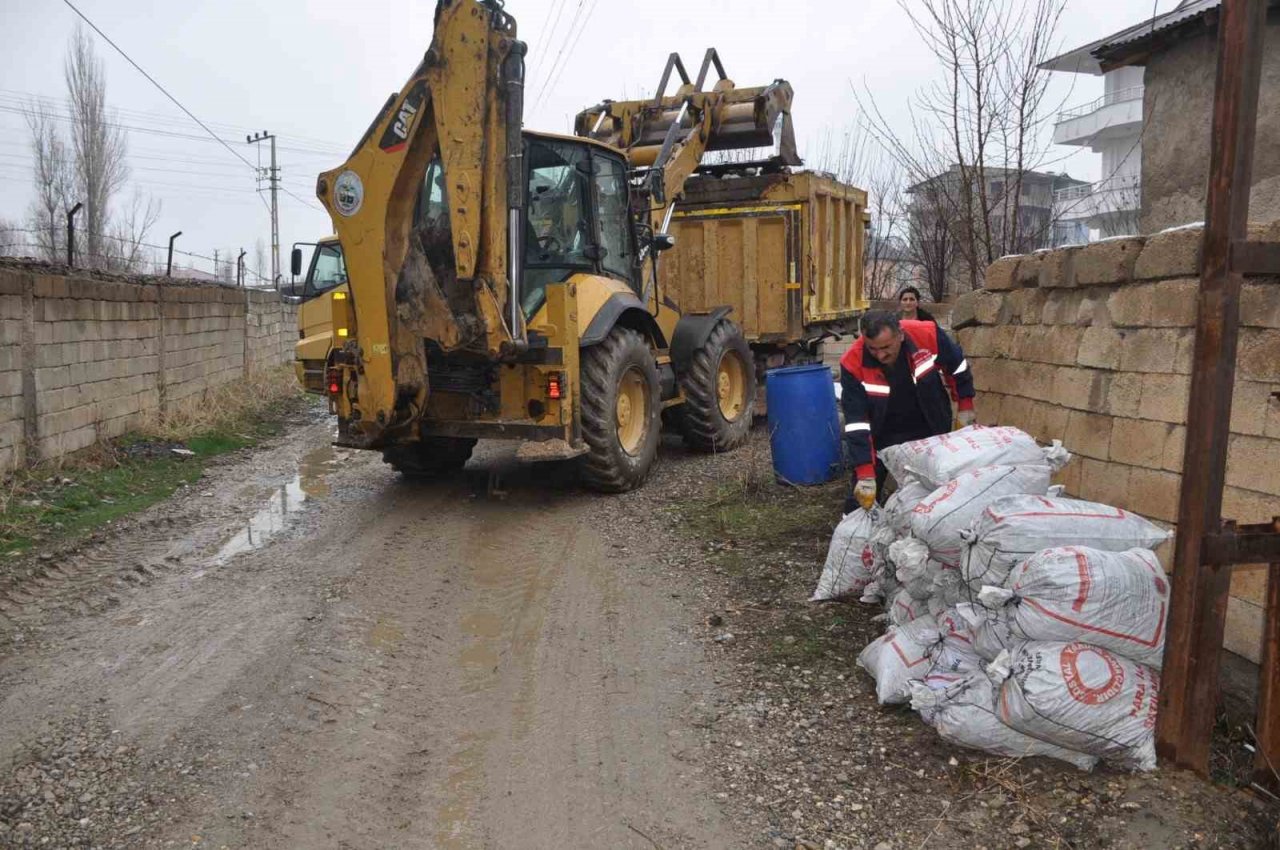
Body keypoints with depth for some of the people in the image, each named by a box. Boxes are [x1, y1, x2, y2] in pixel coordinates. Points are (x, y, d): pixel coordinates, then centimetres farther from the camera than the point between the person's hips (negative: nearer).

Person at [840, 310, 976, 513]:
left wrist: (965, 407, 1)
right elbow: (856, 421, -29)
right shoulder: (853, 363, -29)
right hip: (882, 434, -1)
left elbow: (956, 365, -5)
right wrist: (865, 474, -33)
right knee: (862, 496, 2)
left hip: (930, 429, 1)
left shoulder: (928, 335, -26)